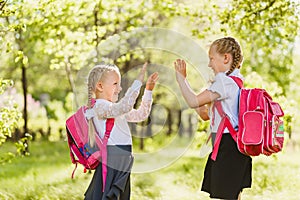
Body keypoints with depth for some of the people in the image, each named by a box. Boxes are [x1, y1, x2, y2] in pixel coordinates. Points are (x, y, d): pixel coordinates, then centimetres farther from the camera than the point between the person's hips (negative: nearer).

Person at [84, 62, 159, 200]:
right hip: (111, 163, -10)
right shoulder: (100, 106, -12)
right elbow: (125, 106, -30)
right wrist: (138, 81, -25)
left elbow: (141, 114, 25)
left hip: (122, 165, 10)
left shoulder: (116, 109, 20)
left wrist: (148, 90, 17)